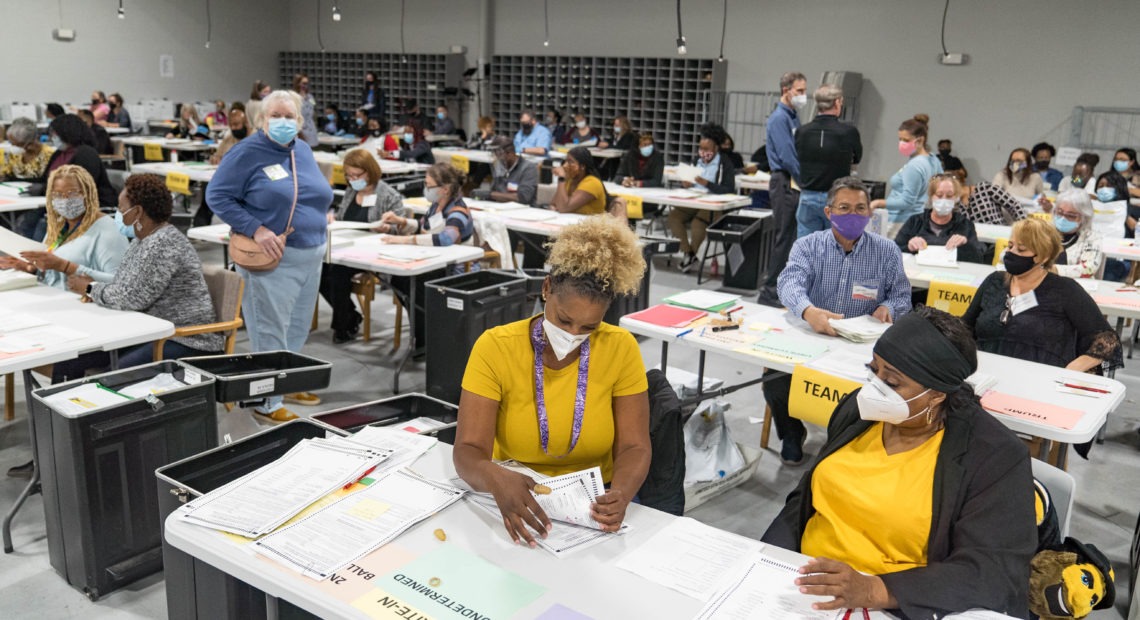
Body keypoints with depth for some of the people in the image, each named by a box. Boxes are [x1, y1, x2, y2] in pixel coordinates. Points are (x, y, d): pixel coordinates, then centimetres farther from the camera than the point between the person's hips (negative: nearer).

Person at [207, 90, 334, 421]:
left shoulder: (303, 151, 12)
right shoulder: (247, 152, -9)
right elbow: (217, 195, -9)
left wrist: (320, 220, 5)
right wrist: (256, 229, -18)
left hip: (311, 256, 7)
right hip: (272, 258, -7)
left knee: (298, 328, 17)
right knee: (270, 331, -4)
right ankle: (267, 400, 7)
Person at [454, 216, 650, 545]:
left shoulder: (621, 349, -8)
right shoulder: (495, 348, -12)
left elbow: (634, 447, -6)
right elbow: (468, 451, -17)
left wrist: (620, 494, -29)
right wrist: (497, 478, -40)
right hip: (515, 500, 0)